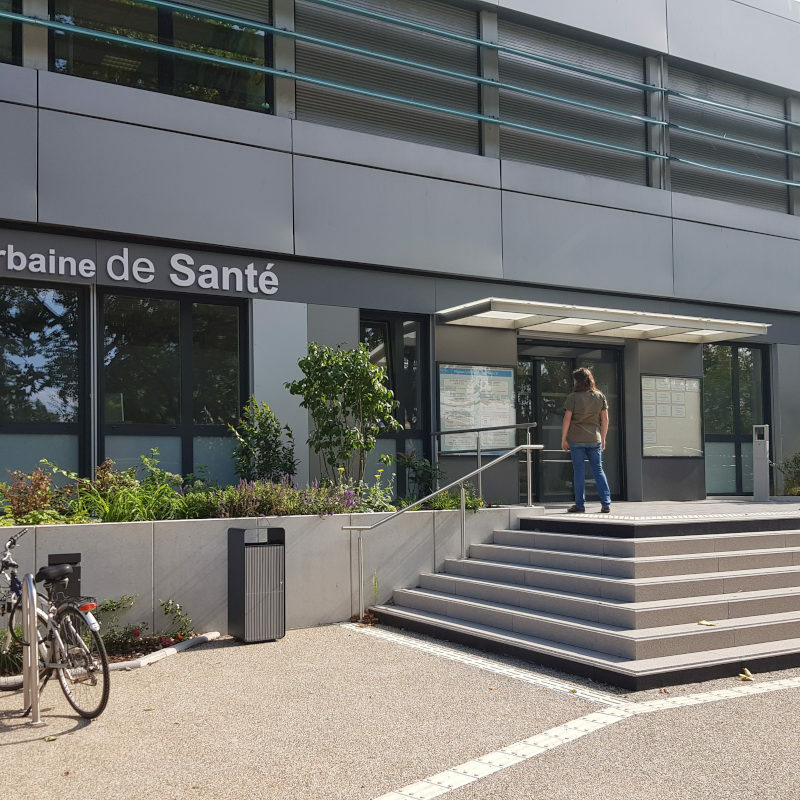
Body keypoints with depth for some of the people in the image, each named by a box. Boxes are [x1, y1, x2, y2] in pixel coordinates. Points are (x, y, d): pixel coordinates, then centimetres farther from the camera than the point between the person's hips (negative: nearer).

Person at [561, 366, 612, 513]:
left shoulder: (573, 397, -7)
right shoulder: (600, 396, 5)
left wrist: (563, 439, 0)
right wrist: (603, 438, 16)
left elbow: (567, 419, -8)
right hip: (594, 439, 3)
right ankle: (606, 504, 5)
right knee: (598, 471, 9)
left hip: (576, 439, -3)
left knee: (579, 472, 3)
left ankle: (580, 504, 6)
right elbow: (605, 420, 7)